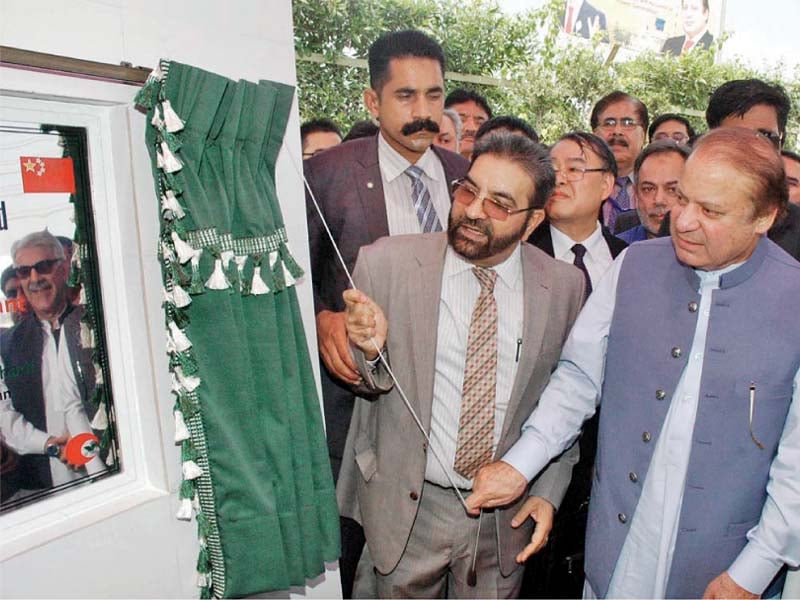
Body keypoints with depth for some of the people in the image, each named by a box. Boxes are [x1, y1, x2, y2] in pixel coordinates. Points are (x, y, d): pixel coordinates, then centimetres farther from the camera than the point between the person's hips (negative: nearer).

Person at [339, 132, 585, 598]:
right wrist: (372, 348, -24)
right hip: (407, 507, -1)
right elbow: (367, 383, -3)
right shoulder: (387, 263, -13)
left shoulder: (565, 286, -7)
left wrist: (548, 492, -1)